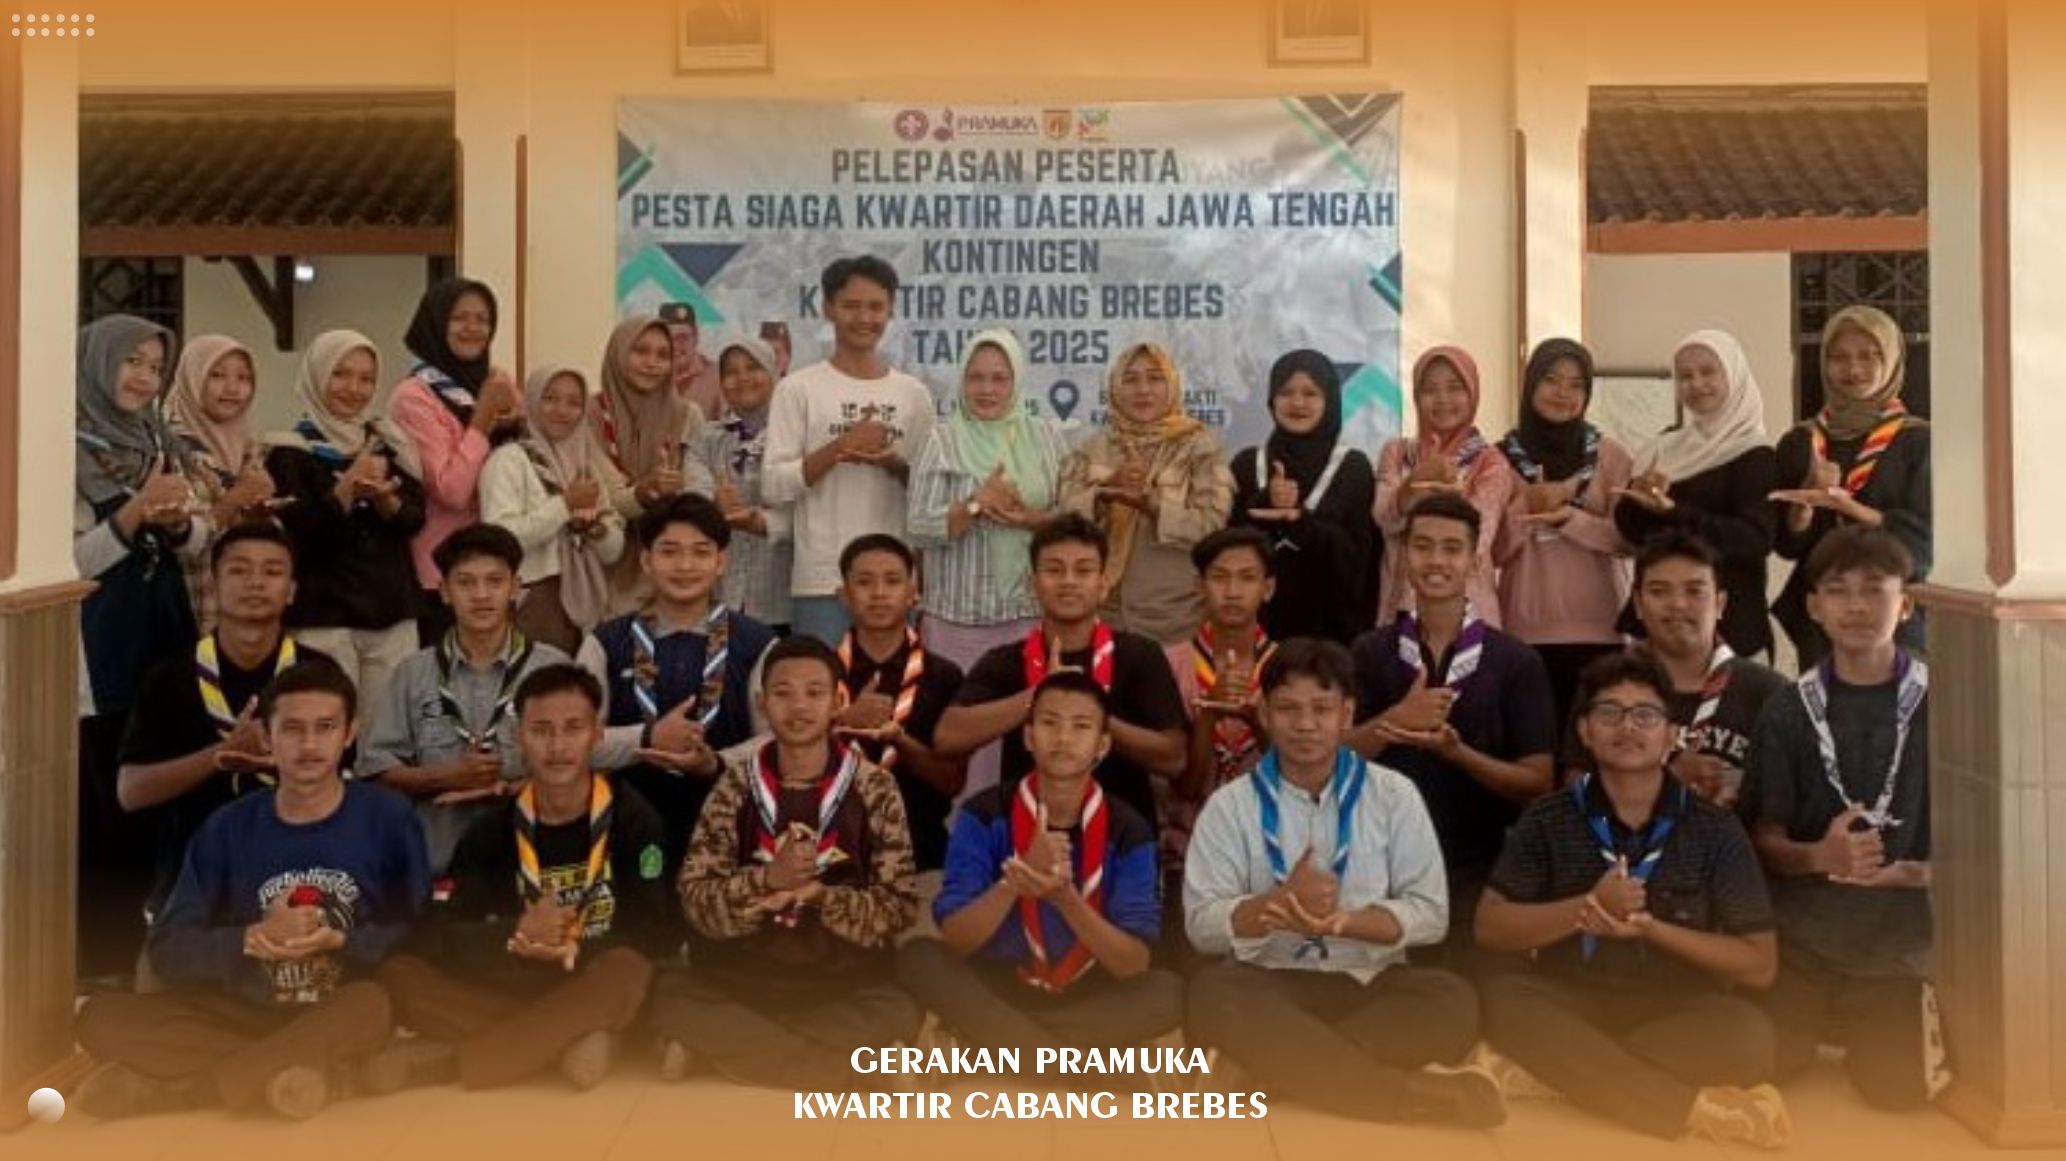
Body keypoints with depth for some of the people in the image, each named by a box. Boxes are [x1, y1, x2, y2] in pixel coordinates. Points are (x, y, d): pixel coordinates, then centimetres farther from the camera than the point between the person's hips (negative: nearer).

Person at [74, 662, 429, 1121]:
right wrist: (252, 941, -17)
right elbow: (168, 949, 0)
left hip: (342, 1017, -3)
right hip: (246, 1015, 3)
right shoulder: (227, 828, 5)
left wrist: (338, 941, -21)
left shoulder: (387, 816, -2)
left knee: (375, 1003, -36)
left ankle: (173, 1082, -23)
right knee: (103, 1016, -18)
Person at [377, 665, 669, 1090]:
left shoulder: (633, 819, -5)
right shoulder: (493, 829, 4)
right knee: (398, 976, -18)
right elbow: (439, 935, -5)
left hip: (597, 997, -3)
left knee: (626, 974, -37)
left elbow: (658, 935, -11)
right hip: (510, 989, 3)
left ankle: (448, 1063, -29)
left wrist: (575, 952, -28)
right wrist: (515, 935, -24)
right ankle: (566, 1040, -26)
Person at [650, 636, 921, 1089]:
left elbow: (900, 906, -3)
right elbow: (696, 898, -4)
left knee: (899, 1018, -32)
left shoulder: (874, 786, -2)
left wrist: (820, 894, -20)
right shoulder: (737, 781, 2)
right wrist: (767, 878, -23)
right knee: (671, 998, -28)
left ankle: (719, 1048, -16)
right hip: (743, 974, 1)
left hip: (847, 981, 0)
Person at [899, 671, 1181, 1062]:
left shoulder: (1129, 831, -8)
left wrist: (1065, 898, -31)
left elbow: (1134, 965, -14)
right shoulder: (984, 815, -9)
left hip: (1088, 996, 1)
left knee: (1168, 990, -27)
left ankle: (995, 1039, -22)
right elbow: (955, 940, -15)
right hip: (993, 988, 0)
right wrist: (1019, 876, -31)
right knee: (917, 957, -27)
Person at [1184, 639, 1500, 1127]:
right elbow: (1201, 925, -4)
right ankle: (1411, 1093, -35)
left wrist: (1343, 921, -17)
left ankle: (1273, 1064, -31)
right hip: (1269, 985, -1)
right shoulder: (1230, 805, 4)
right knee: (1214, 991, -34)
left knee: (1452, 999, -29)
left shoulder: (1393, 794, 6)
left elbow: (1430, 913, 0)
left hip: (1371, 981, 1)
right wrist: (1280, 903, -23)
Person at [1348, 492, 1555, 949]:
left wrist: (1457, 751, -20)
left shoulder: (1516, 661, -1)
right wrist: (1395, 719, -20)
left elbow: (1537, 784, -4)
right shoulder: (1369, 652, 3)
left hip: (1477, 871, -1)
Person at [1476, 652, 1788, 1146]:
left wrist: (1651, 927, -16)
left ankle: (1552, 1073, -25)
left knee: (1748, 1033, -31)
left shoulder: (1715, 829, -1)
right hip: (1571, 1004, 0)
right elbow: (1490, 926, -3)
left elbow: (1759, 964, -2)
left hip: (1677, 1012, 0)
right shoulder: (1549, 818, 0)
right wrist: (1587, 907, -18)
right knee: (1503, 996, -31)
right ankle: (1696, 1108, -32)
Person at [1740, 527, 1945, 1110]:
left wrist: (1917, 872, -20)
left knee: (1896, 1088, -8)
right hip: (1801, 936, 1)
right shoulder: (1788, 711, 0)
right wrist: (1819, 856, -23)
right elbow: (1766, 838, -2)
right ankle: (1823, 1021, 28)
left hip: (1900, 937, -1)